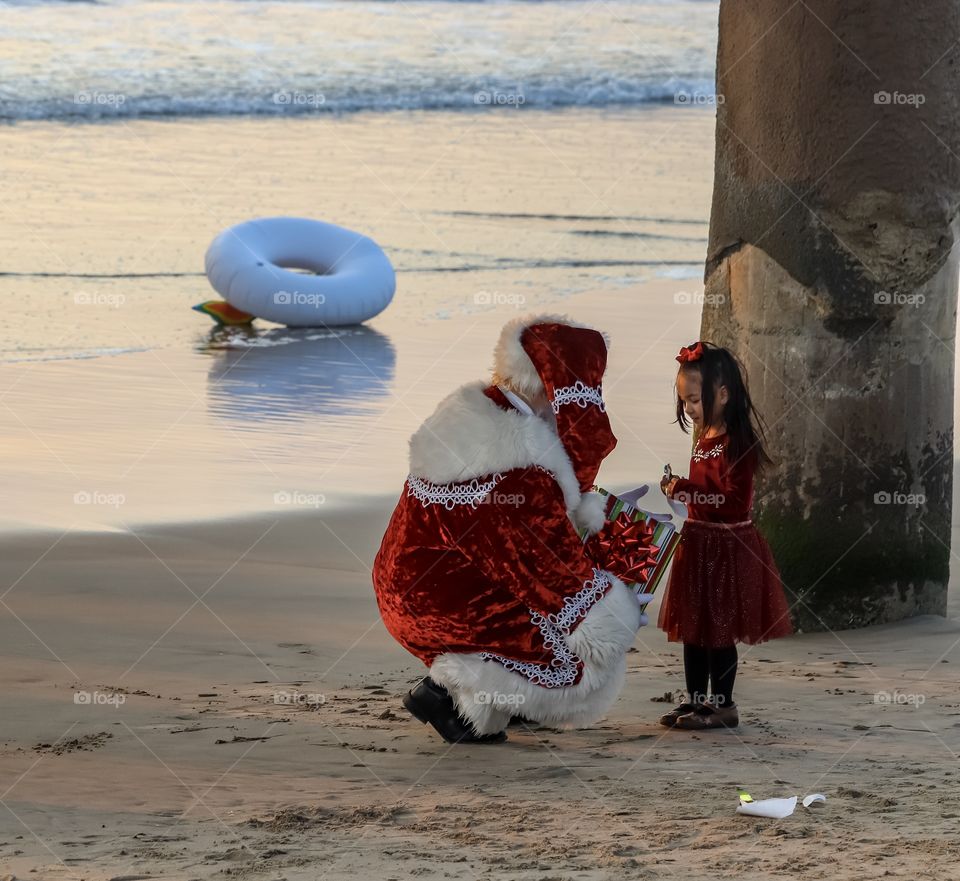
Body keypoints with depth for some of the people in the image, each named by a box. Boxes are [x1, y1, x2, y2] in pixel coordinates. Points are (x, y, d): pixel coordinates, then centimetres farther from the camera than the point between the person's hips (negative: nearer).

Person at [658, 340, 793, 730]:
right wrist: (679, 489, 10)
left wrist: (686, 489, -24)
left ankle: (722, 705, 7)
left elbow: (734, 500, -23)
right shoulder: (705, 437, 12)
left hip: (727, 545, -9)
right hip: (698, 541, 9)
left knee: (719, 629, -2)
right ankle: (696, 699, 21)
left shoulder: (736, 441, -17)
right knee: (693, 626, 13)